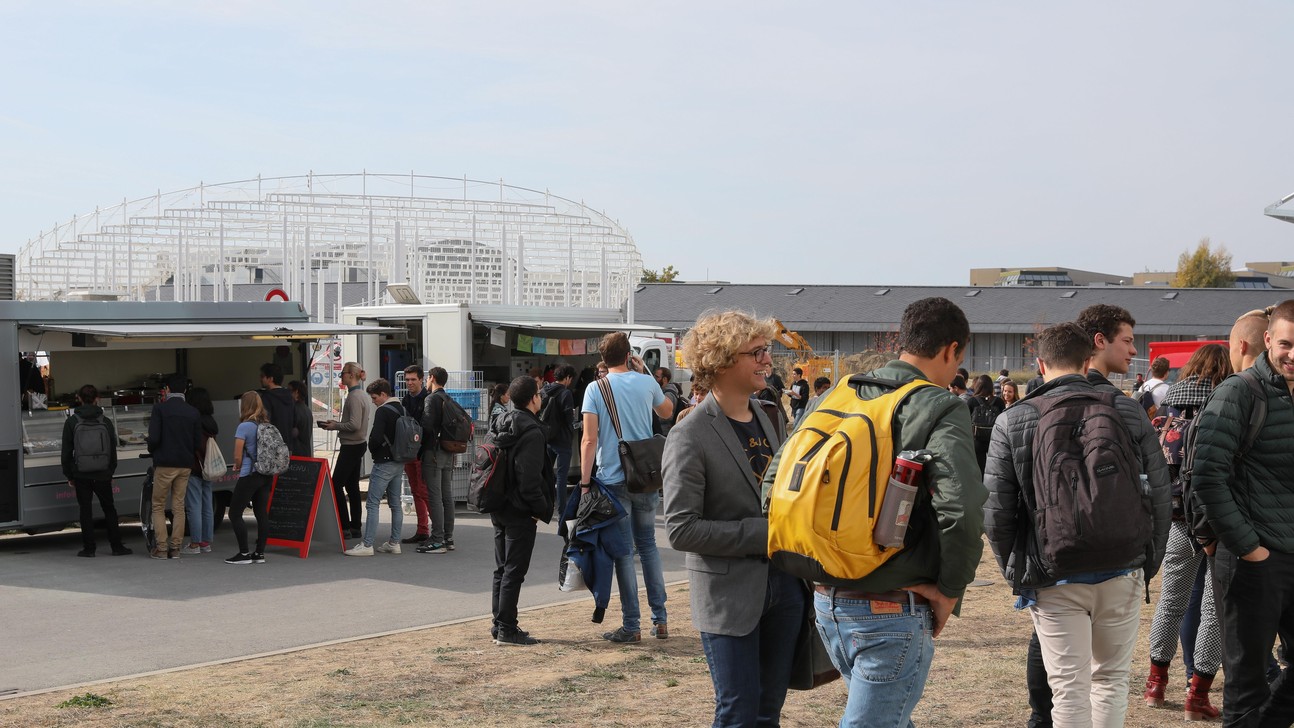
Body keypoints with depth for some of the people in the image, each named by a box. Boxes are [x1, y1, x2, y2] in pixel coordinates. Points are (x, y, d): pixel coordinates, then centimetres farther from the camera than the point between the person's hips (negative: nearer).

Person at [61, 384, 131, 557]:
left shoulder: (71, 422, -3)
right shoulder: (106, 422, 0)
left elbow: (67, 452, 0)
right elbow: (113, 450, 5)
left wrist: (69, 475, 8)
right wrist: (111, 471, 15)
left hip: (81, 475, -1)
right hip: (102, 475, 1)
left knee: (86, 511, 4)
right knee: (109, 509, 9)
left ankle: (89, 548, 4)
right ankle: (116, 546, 9)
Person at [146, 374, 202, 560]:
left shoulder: (160, 409, -7)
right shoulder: (192, 412, 6)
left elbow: (154, 438, -13)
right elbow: (198, 442, 5)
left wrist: (152, 451, 6)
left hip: (164, 463, -4)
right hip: (185, 464, 4)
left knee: (158, 507, 6)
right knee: (178, 507, 9)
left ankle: (161, 548, 0)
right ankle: (175, 548, 8)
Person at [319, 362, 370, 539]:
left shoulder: (354, 397, -18)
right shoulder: (362, 395, 12)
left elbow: (354, 425, -24)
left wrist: (335, 426, -10)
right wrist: (337, 424, 12)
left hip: (351, 446, -10)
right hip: (359, 444, 10)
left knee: (337, 484, -6)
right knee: (352, 485, 12)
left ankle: (344, 527, -7)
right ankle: (355, 527, 14)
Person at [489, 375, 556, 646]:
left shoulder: (503, 426, 12)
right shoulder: (532, 433, -17)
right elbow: (529, 479, -22)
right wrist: (542, 510, -12)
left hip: (500, 509, 9)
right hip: (520, 512, -9)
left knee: (502, 569, 15)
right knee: (514, 571, -4)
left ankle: (499, 624, 20)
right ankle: (507, 629, -1)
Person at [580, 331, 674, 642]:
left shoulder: (596, 389, -6)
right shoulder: (646, 383, 3)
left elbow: (589, 440, -12)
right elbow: (667, 412, 23)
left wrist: (585, 482, -8)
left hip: (613, 480, -3)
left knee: (624, 551, 3)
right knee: (648, 544, 15)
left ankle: (632, 626, 5)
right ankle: (660, 619, 15)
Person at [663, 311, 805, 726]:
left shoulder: (765, 418, 9)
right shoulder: (690, 438, -14)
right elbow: (681, 530, -18)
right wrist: (762, 533, -18)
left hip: (782, 586, 7)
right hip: (729, 595, -6)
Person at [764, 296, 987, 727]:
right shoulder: (940, 408, -12)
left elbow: (775, 479, 7)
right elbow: (962, 508, -26)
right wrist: (950, 589, -11)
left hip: (828, 599, 7)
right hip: (892, 611, -7)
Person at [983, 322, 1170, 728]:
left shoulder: (1012, 422, -4)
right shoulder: (1128, 411, -1)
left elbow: (995, 512, -5)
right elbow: (1159, 496, 1)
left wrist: (1015, 571, 9)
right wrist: (1149, 564, 13)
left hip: (1054, 580, -1)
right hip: (1122, 573, 2)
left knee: (1070, 689, 4)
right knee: (1112, 678, 18)